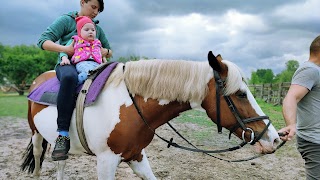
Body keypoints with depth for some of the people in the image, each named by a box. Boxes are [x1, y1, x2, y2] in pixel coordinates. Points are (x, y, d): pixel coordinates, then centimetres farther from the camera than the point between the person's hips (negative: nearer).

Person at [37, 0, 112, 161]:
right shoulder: (66, 20, 8)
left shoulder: (97, 29, 23)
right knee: (69, 76, -42)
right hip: (68, 64, -5)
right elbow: (43, 41, -1)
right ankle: (63, 136, -41)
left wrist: (105, 51, 4)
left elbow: (110, 52, 29)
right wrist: (65, 49, -17)